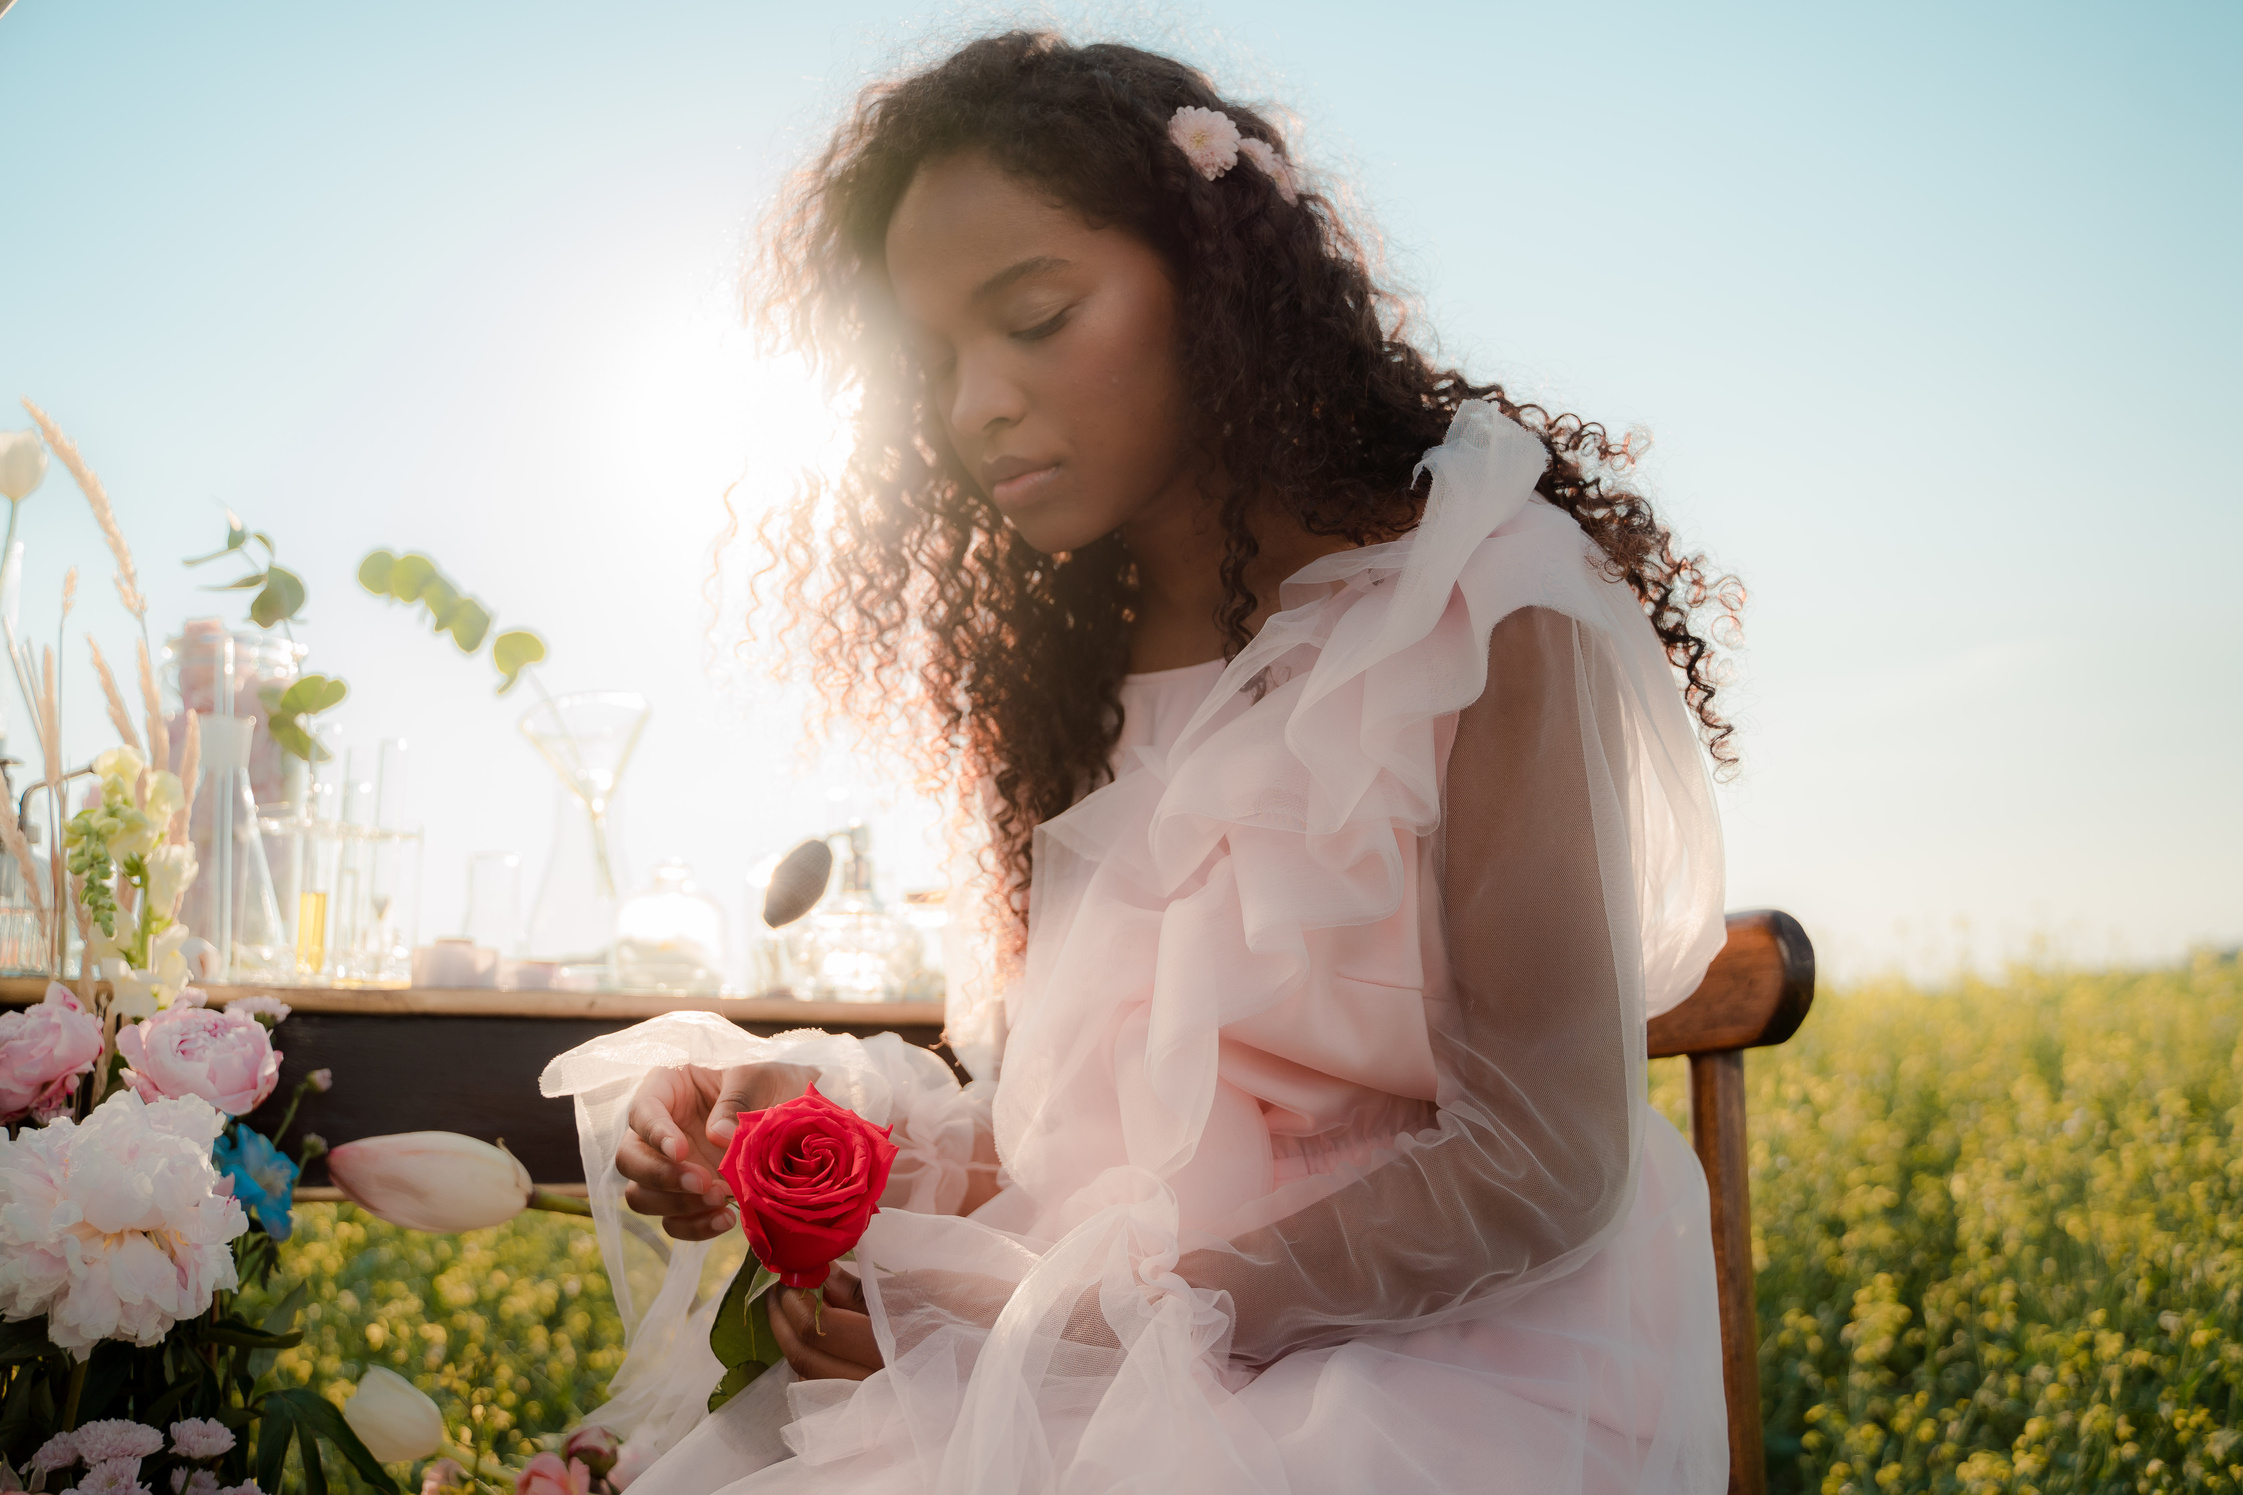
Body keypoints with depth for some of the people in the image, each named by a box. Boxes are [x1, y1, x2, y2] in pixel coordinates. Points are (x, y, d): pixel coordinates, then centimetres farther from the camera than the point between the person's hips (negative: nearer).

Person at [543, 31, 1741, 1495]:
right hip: (1098, 1371, 6)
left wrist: (1063, 1319, -17)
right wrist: (831, 1120, -9)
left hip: (1442, 1370, -5)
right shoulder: (1072, 673, 12)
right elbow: (1050, 1133, 11)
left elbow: (1540, 1166, -15)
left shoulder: (1481, 597, -9)